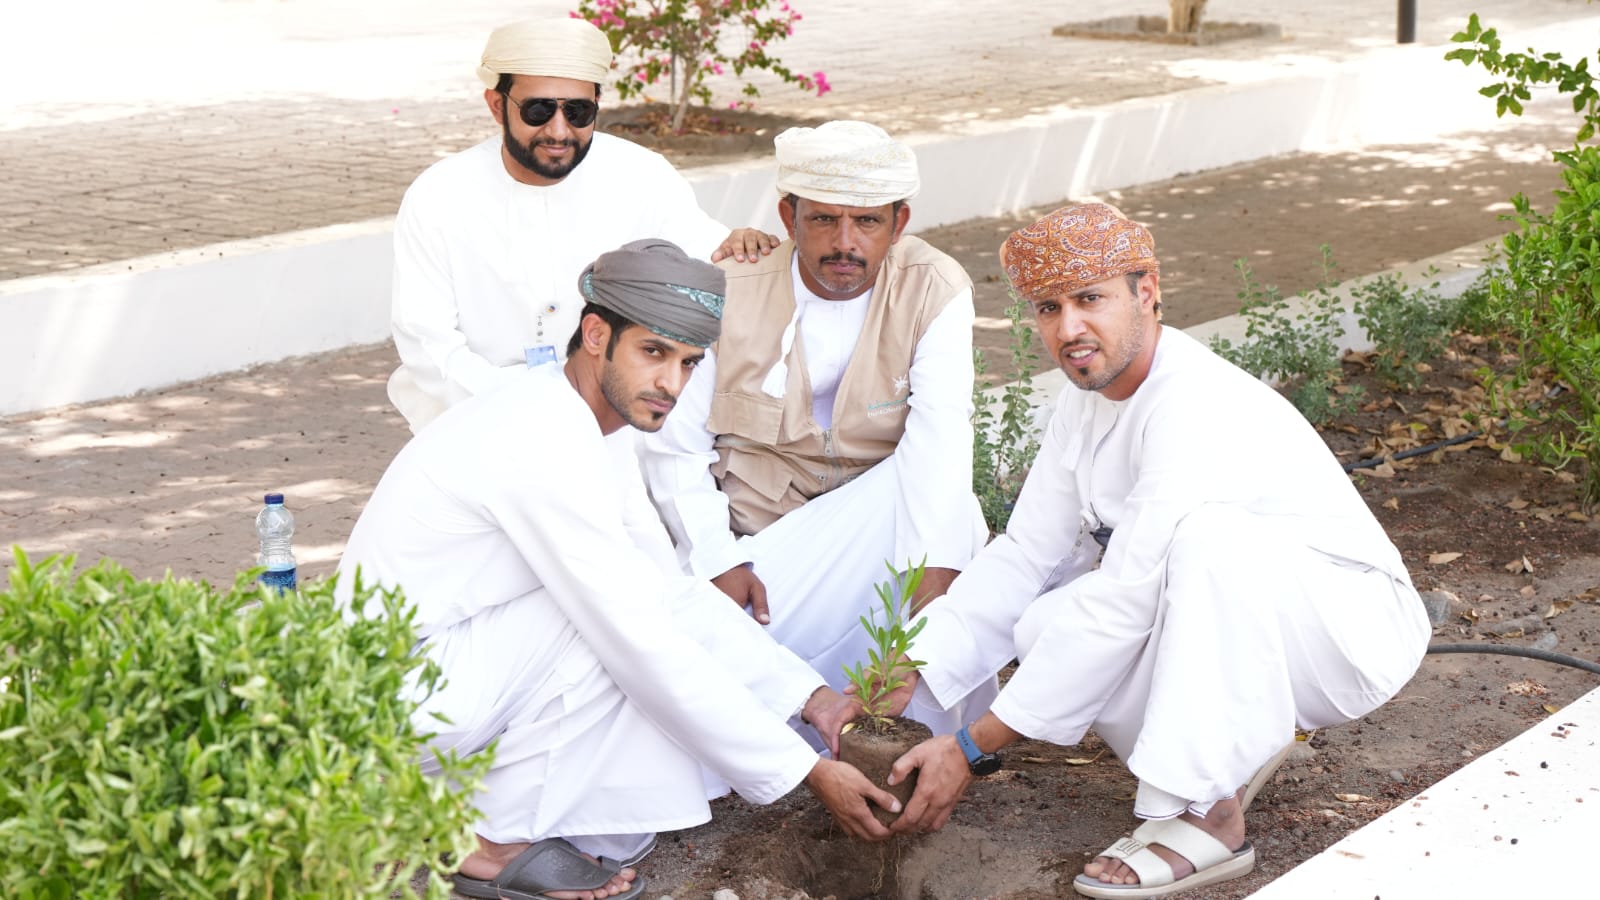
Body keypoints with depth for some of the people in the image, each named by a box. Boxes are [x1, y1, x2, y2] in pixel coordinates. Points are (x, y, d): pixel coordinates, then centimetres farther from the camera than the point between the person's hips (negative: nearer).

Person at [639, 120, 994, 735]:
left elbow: (939, 441, -24)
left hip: (879, 533, 0)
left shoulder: (935, 292, -11)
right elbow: (673, 445, -4)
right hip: (751, 539, 0)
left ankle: (950, 727, -20)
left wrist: (934, 580, -38)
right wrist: (718, 563, -17)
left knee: (949, 506, -33)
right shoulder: (730, 295, -9)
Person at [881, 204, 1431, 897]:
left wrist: (972, 749, -28)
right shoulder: (1089, 394, 0)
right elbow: (1024, 554, 1)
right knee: (1040, 628, -16)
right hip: (1228, 630, 8)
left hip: (1353, 626, -8)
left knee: (1209, 534, -38)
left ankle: (1206, 815, -27)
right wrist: (897, 683, -11)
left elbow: (1122, 608, -31)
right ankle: (1239, 743, 2)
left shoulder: (1198, 410, -28)